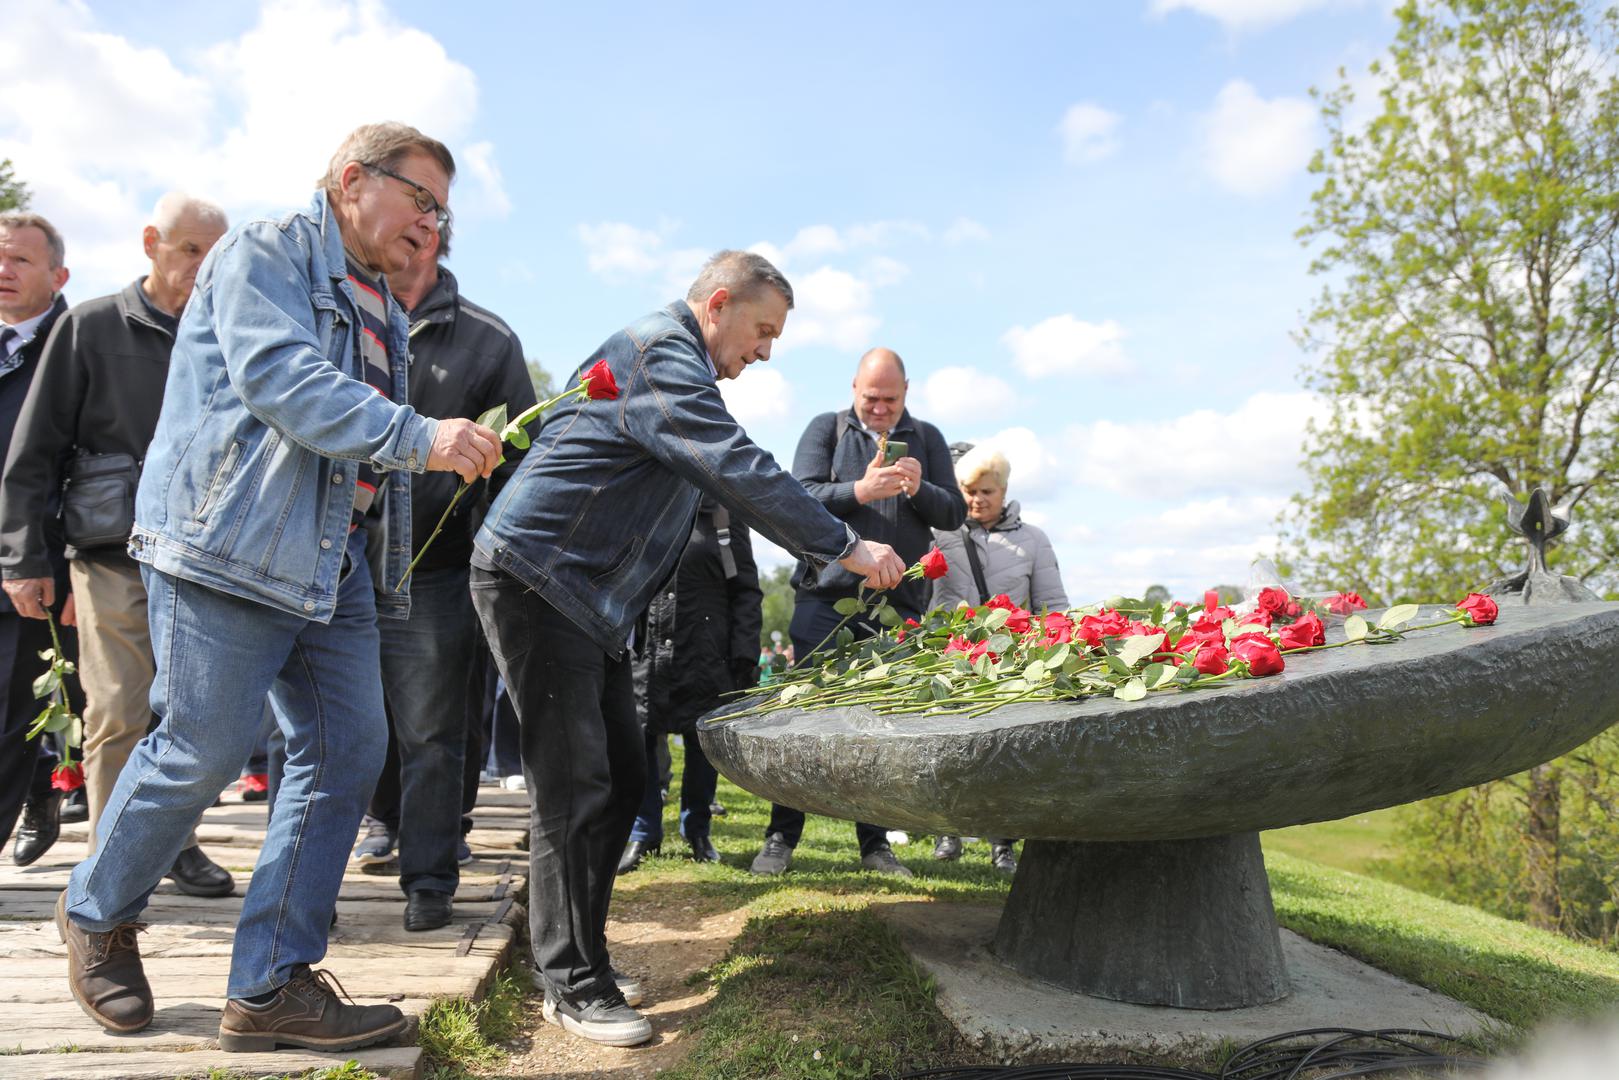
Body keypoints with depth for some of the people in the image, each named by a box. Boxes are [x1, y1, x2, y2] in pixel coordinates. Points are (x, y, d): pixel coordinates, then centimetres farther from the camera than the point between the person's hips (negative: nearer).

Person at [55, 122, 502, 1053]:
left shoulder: (382, 313, 22)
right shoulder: (265, 253, -3)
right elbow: (279, 379, -21)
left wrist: (461, 453, 13)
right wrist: (419, 436, -28)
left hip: (333, 564, 8)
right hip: (230, 544, -8)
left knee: (348, 749, 1)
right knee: (203, 750, -3)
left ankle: (272, 985, 11)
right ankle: (98, 914, 28)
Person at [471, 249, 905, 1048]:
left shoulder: (668, 357, 20)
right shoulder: (660, 349, -14)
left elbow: (724, 478, 24)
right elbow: (739, 469, -23)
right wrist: (846, 547, -19)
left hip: (585, 593, 10)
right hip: (535, 579, -10)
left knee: (621, 778, 9)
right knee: (573, 785, -8)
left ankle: (578, 958, 20)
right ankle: (571, 986, 3)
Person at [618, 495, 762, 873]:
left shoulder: (724, 516, 7)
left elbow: (746, 591, 3)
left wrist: (744, 657, -5)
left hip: (706, 655, 0)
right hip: (643, 654, 1)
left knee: (703, 743, 7)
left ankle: (697, 831, 26)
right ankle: (643, 834, 18)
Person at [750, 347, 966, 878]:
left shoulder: (927, 438, 14)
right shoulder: (826, 429, 8)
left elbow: (954, 513, 9)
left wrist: (919, 489, -10)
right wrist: (860, 491, -19)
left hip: (899, 605, 2)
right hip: (826, 596, -2)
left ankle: (875, 843, 15)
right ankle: (781, 838, 7)